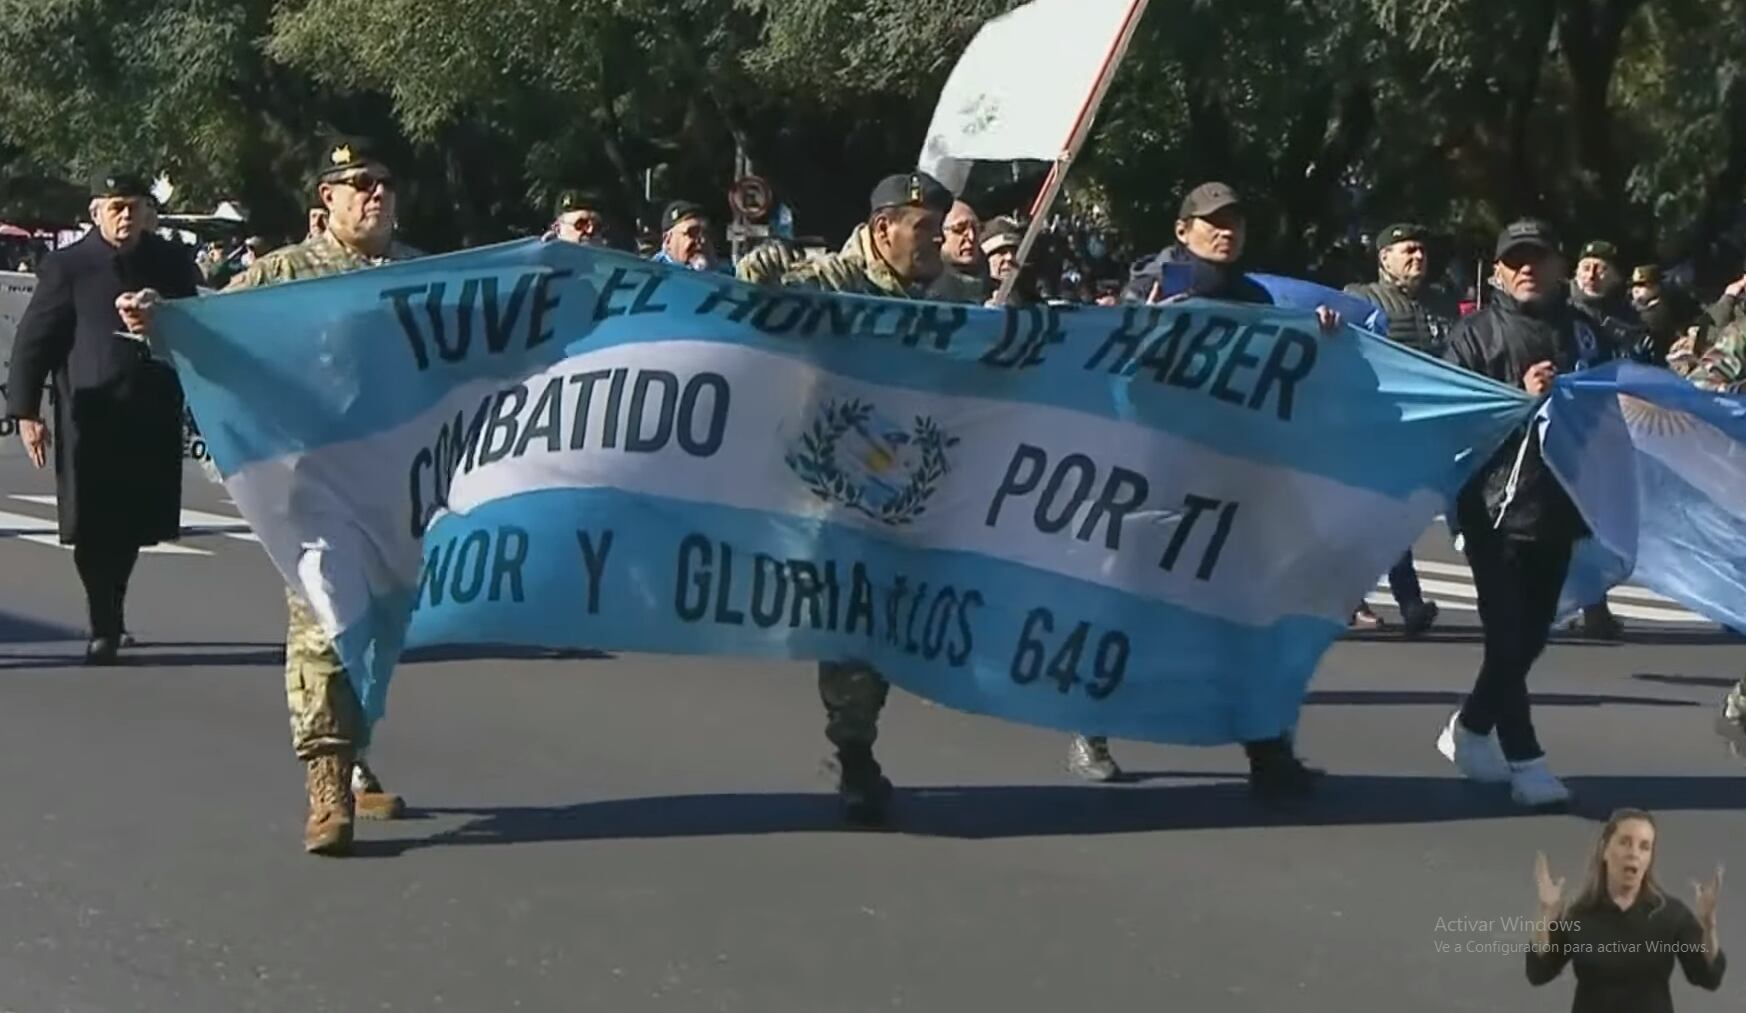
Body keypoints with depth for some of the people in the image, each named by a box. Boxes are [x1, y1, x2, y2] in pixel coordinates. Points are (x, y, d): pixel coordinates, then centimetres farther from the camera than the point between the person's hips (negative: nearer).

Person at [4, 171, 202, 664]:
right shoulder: (67, 266, -1)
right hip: (90, 418, -3)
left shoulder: (172, 263, 8)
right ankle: (105, 627, 7)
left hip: (153, 419, 3)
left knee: (132, 523, 9)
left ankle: (110, 618, 29)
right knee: (95, 527, -3)